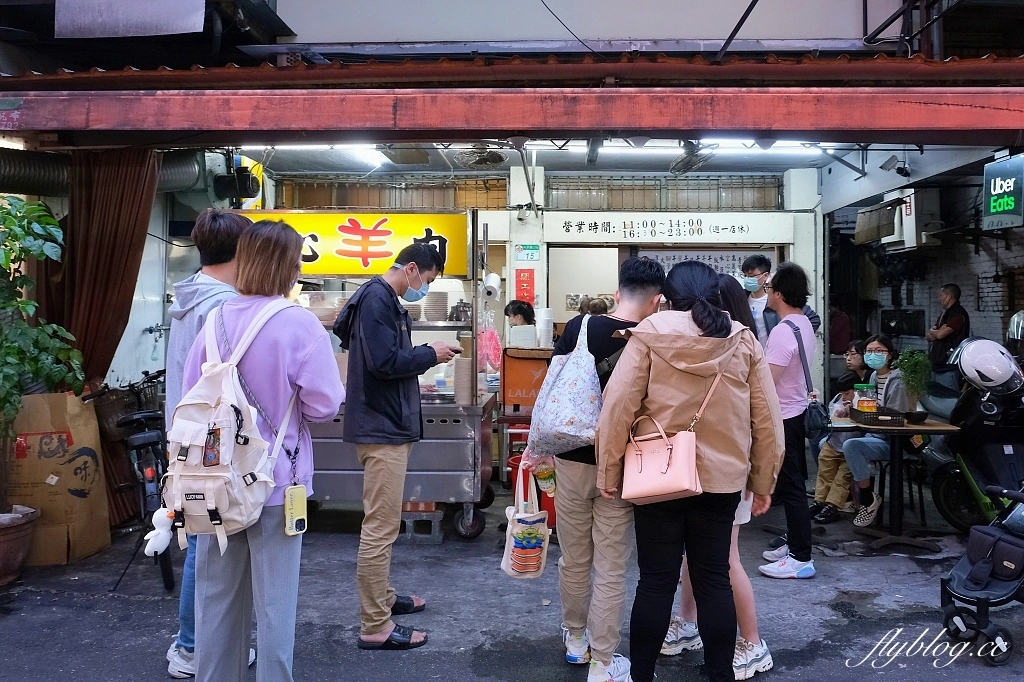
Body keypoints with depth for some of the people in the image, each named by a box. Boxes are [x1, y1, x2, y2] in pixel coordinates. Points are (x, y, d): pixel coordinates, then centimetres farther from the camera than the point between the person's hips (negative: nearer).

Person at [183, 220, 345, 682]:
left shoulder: (216, 321, -2)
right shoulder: (300, 324, -15)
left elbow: (190, 399, 3)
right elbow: (323, 405, -14)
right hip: (275, 479, -4)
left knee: (217, 594, 18)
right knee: (273, 600, 8)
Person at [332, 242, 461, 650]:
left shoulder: (386, 300, 16)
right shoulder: (376, 299, -15)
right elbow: (383, 362, -23)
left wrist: (424, 356, 3)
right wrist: (430, 355, -12)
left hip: (389, 425, 11)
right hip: (381, 428, -11)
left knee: (383, 523, 20)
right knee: (380, 527, -6)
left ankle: (382, 597, 34)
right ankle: (375, 627, 2)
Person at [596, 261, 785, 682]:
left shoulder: (649, 335, -6)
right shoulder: (743, 341, 2)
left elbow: (618, 405, -11)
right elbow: (767, 418, 3)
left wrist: (609, 472, -3)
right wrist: (763, 482, 12)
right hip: (722, 477, 2)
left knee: (656, 581, 6)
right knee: (713, 579, 12)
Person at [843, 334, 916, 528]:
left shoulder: (897, 382, -12)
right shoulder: (874, 377, 12)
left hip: (891, 441, -8)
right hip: (873, 435, 8)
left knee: (851, 446, -31)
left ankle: (868, 500, -15)